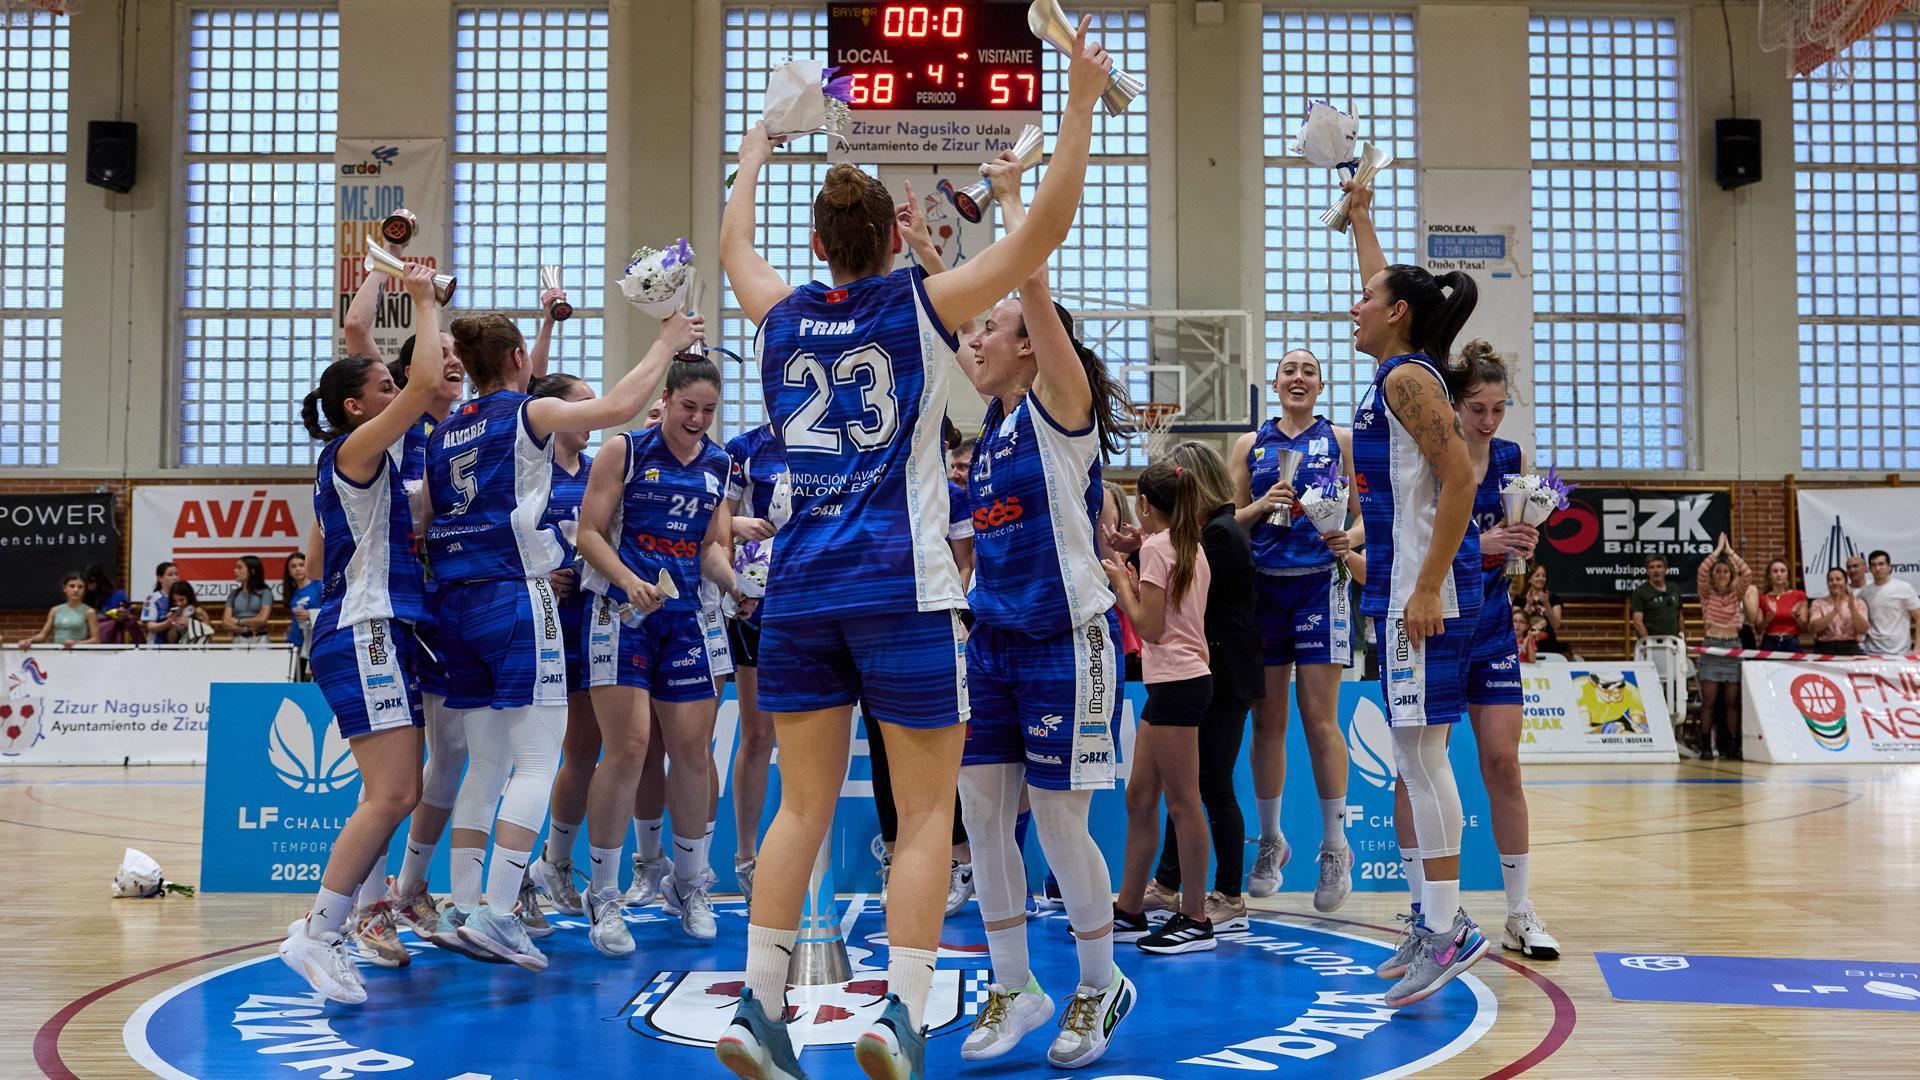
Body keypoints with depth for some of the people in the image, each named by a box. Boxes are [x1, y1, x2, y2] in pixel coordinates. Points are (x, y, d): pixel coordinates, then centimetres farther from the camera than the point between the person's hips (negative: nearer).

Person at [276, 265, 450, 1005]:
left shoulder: (343, 472, 20)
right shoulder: (355, 450, -7)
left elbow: (315, 560, 28)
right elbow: (427, 384, -19)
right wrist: (425, 300, -9)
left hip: (375, 633, 10)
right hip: (365, 634, -10)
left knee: (400, 794, 11)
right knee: (391, 795, -15)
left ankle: (350, 921, 16)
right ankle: (317, 936, -11)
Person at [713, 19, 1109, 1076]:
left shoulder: (784, 314, 8)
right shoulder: (920, 305, -3)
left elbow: (733, 241, 30)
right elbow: (1044, 228, -5)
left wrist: (756, 149, 44)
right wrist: (1081, 101, 1)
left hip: (799, 589, 4)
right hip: (903, 590, -4)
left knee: (803, 806, 11)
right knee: (927, 813, 3)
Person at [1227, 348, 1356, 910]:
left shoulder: (1341, 440, 7)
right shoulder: (1250, 444, 11)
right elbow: (1229, 521, 10)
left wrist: (1351, 538, -15)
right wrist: (1262, 505, -9)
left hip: (1319, 584, -2)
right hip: (1261, 586, 2)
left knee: (1320, 720, -6)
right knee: (1267, 721, 5)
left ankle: (1335, 848, 3)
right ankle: (1270, 842, 18)